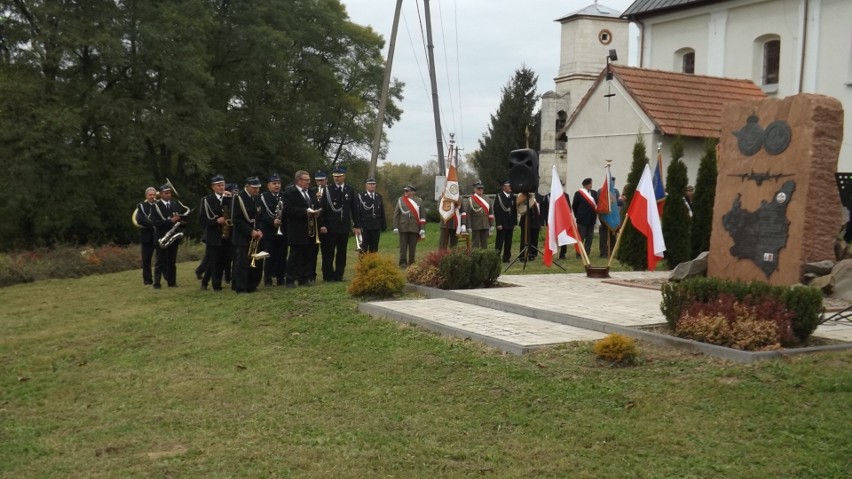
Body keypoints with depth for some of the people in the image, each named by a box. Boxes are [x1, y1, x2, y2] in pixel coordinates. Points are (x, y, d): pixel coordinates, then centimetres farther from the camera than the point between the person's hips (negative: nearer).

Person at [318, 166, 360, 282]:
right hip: (329, 227, -3)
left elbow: (355, 209, 8)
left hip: (344, 227, 3)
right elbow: (322, 208, -4)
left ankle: (339, 275, 15)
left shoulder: (350, 190, 7)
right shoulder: (327, 190, -2)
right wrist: (322, 225, -11)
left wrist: (357, 225, 4)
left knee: (342, 253, 7)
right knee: (328, 253, 1)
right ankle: (328, 276, 9)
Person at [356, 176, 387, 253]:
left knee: (374, 249, 8)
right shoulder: (361, 196, -2)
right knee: (364, 248, -2)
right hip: (364, 226, -4)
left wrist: (384, 225, 10)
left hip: (376, 227, 4)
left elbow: (382, 212, 14)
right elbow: (357, 212, -6)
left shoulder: (379, 196, 12)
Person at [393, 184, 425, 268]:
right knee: (403, 246, 0)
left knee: (413, 247, 3)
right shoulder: (400, 200, 6)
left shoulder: (419, 201, 5)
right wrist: (395, 227, -2)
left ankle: (411, 263, 10)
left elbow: (422, 216, 3)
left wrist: (422, 229, -2)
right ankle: (403, 262, 6)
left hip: (414, 228, 0)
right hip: (403, 227, 0)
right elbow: (396, 215, 5)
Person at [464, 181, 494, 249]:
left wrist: (492, 225, 8)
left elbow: (490, 213, 13)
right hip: (475, 227, -5)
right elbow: (467, 215, -8)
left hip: (486, 226, 5)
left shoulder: (486, 199, 11)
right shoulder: (470, 200, -5)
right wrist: (468, 227, -13)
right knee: (475, 245, 1)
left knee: (485, 245, 8)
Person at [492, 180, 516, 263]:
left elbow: (515, 210, 12)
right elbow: (496, 211, -10)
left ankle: (506, 257, 14)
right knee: (499, 242, -3)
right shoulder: (498, 196, -5)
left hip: (510, 224, 5)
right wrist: (498, 224, -14)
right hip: (502, 224, -5)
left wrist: (515, 222, 7)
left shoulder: (513, 197, 10)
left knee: (508, 242, 7)